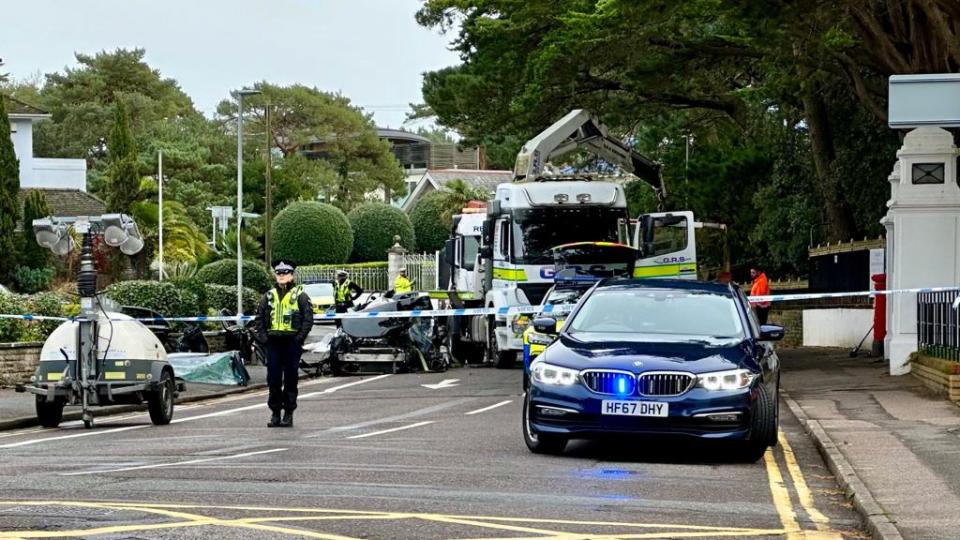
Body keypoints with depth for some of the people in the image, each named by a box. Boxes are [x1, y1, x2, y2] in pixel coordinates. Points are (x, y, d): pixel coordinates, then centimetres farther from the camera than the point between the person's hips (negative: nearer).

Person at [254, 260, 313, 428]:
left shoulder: (300, 296, 2)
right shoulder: (269, 296, 12)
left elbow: (308, 319, -3)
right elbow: (259, 318, 14)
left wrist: (299, 338, -10)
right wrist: (262, 337, 1)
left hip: (292, 342, -3)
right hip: (273, 342, 3)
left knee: (290, 378, 1)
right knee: (273, 378, 2)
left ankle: (289, 414, 7)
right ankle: (275, 412, 9)